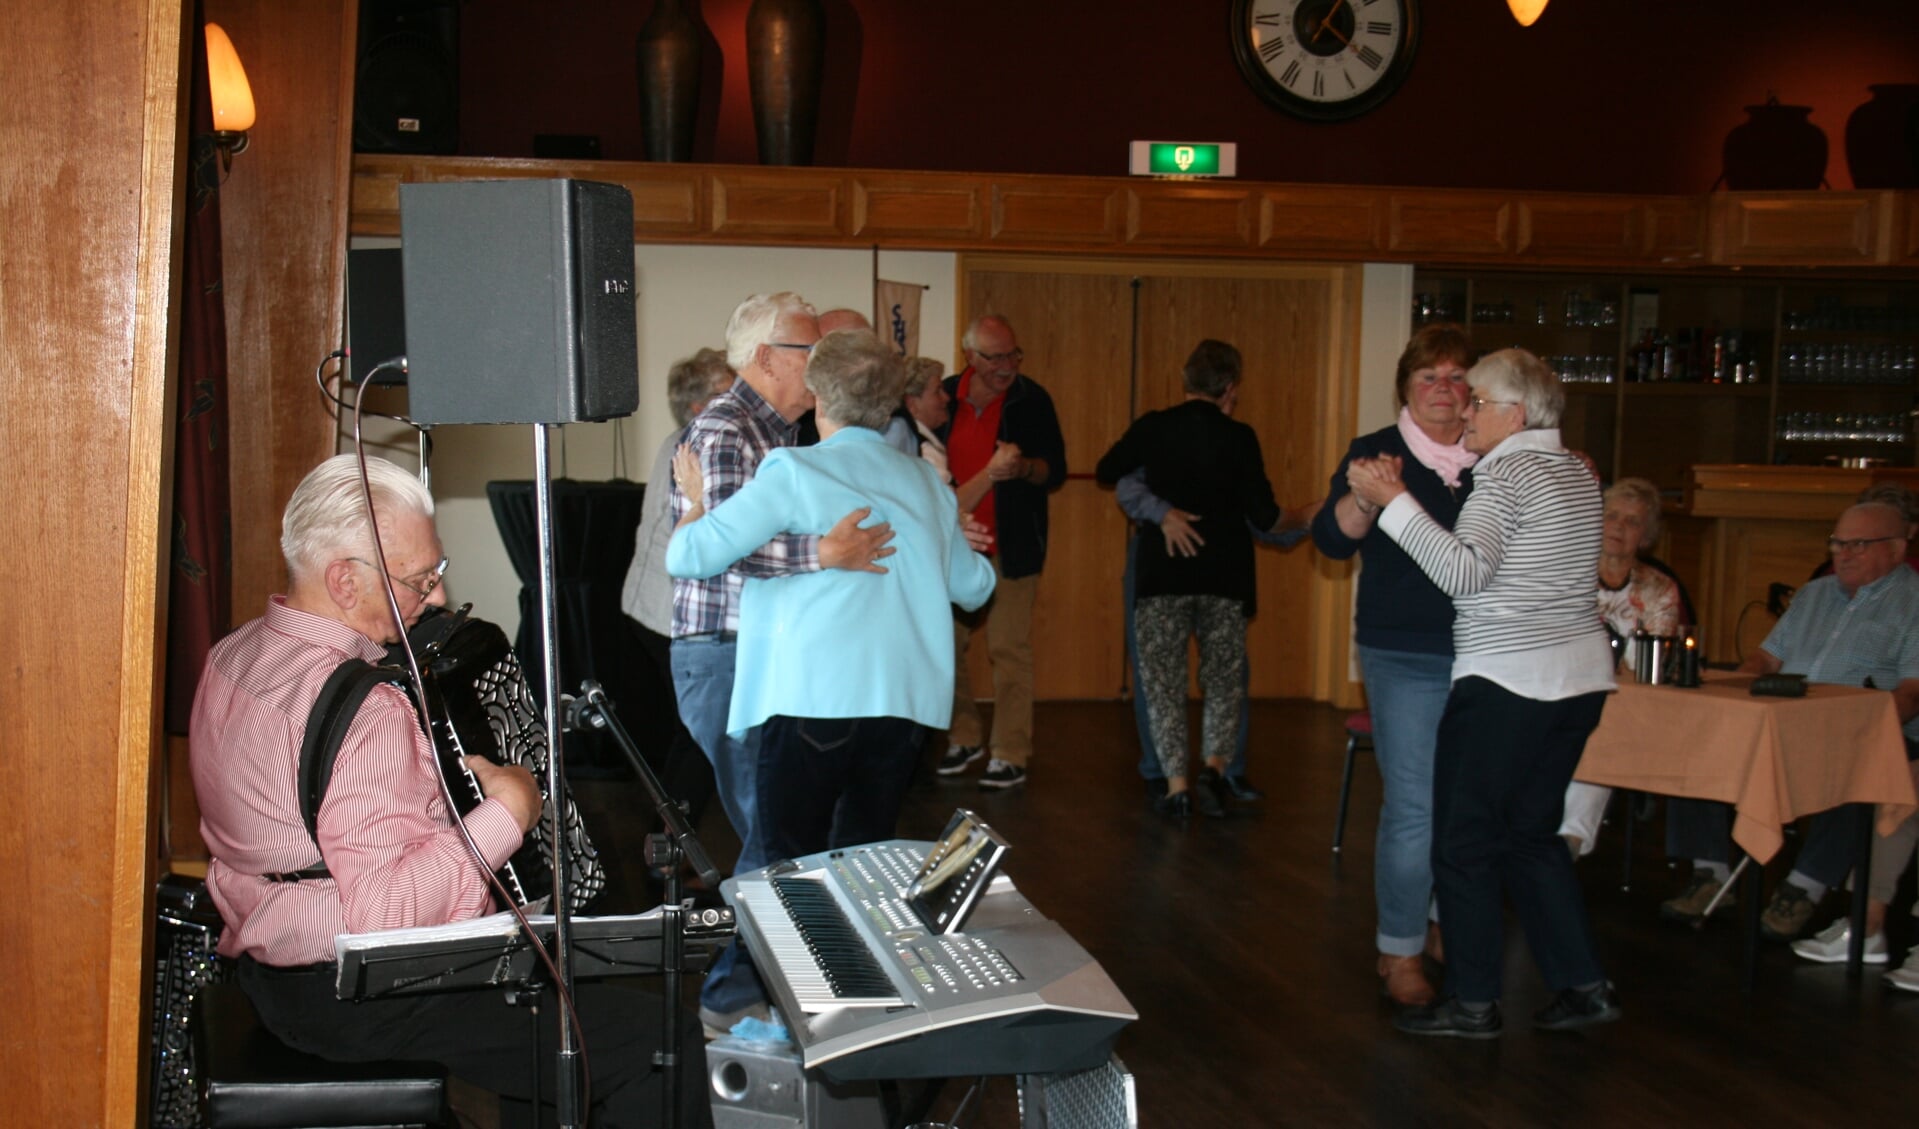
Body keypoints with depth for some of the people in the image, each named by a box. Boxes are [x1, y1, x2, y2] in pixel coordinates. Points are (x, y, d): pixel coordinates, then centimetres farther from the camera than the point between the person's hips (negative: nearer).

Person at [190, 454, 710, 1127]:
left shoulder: (238, 653, 6)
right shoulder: (358, 708, -26)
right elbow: (388, 908, -33)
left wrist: (445, 770, 15)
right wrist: (506, 812, -22)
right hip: (361, 1004, -11)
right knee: (661, 1046, -13)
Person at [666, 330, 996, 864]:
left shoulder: (793, 473, -4)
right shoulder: (925, 482, 12)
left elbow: (687, 556, -8)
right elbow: (975, 587, 24)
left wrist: (697, 499, 13)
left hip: (814, 697, -5)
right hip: (906, 702, 5)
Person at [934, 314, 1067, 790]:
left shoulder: (1031, 400, -3)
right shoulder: (945, 397, 5)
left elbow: (1055, 470, -3)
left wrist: (1021, 467, -23)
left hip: (1011, 546, -3)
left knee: (1010, 650, -3)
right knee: (944, 645, 5)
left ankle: (1010, 756, 4)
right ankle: (965, 737, 22)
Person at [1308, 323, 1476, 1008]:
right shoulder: (1377, 454, -2)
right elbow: (1333, 541, -13)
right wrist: (1365, 497, -33)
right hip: (1406, 658, -4)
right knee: (1414, 809, -6)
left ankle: (1443, 923, 30)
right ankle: (1398, 953, 7)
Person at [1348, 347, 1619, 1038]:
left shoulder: (1506, 475, -12)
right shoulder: (1576, 473, 15)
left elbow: (1465, 571, -25)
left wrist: (1391, 501, -24)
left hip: (1506, 682, -9)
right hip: (1579, 677, 9)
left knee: (1464, 839, 1)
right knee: (1531, 833, 17)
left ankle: (1473, 1003, 6)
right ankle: (1584, 985, 15)